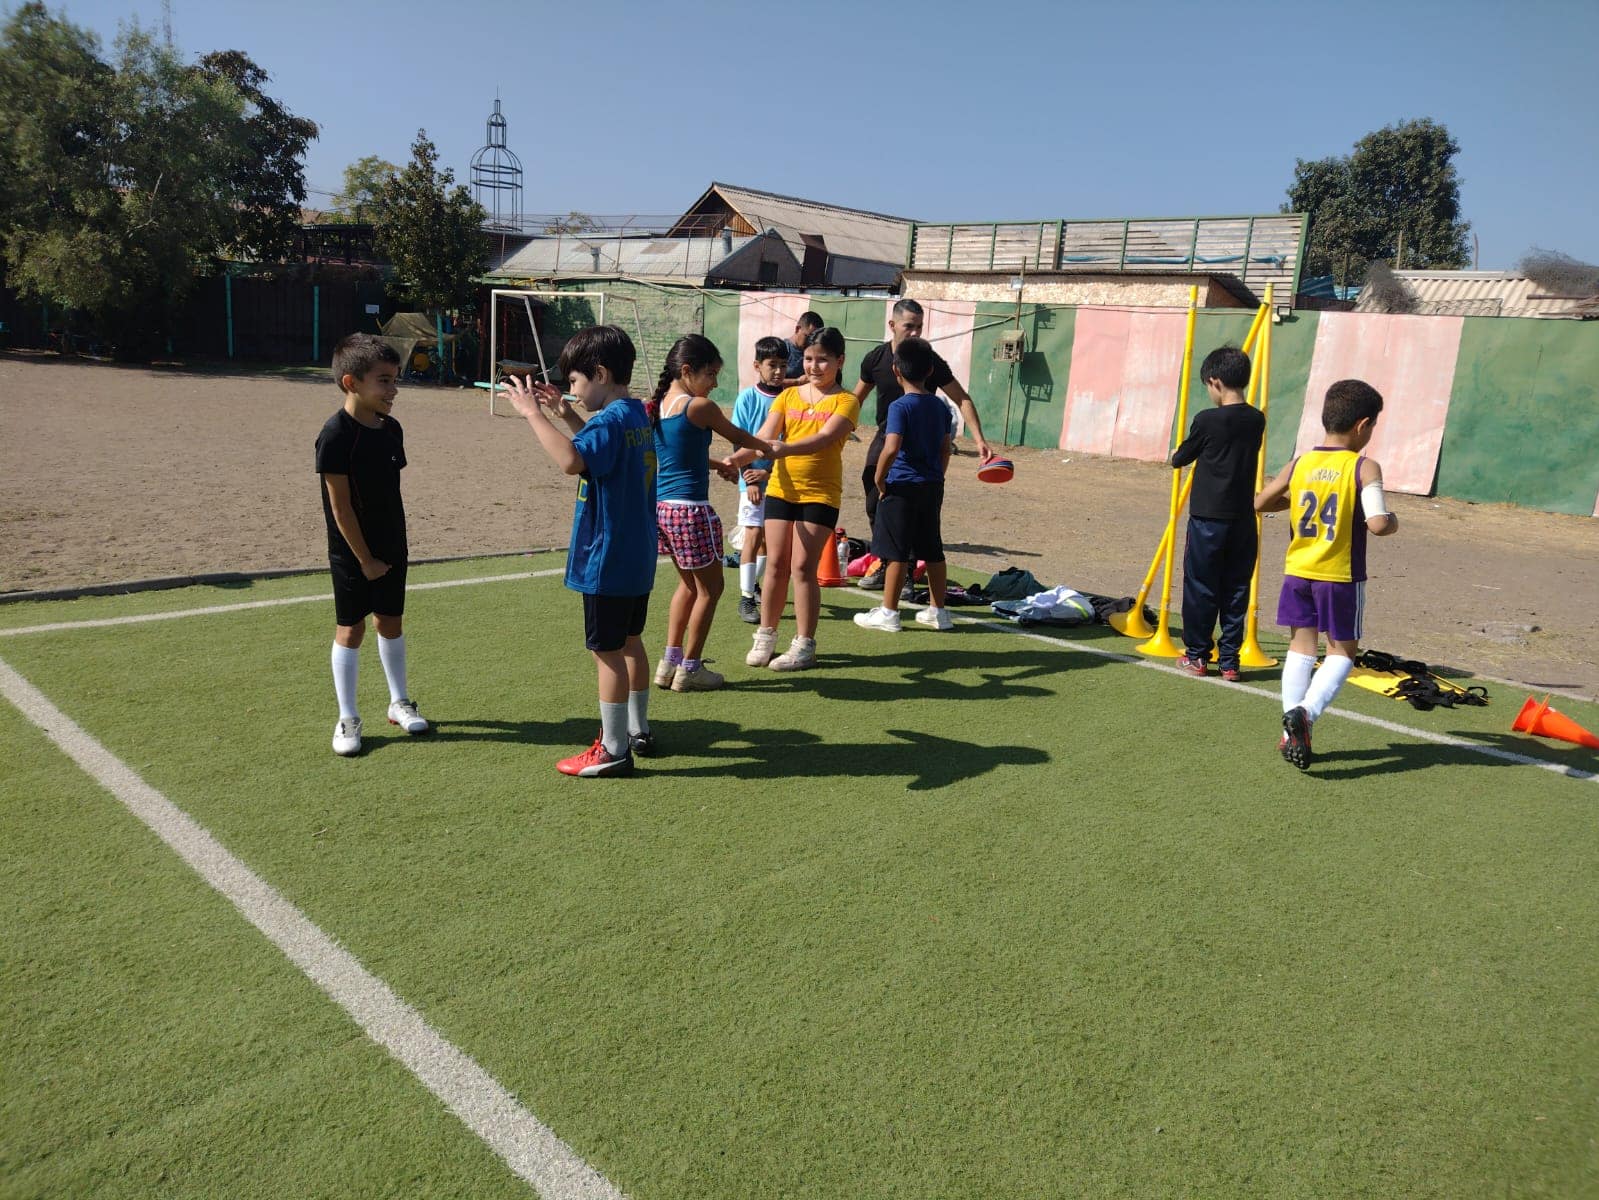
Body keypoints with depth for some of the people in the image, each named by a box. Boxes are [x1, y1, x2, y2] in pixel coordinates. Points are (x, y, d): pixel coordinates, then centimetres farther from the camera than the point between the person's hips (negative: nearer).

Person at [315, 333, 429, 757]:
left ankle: (399, 702, 30)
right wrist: (365, 559, -14)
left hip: (391, 549, 6)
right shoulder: (336, 434, -18)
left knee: (391, 623, 16)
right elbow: (340, 505, -17)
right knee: (350, 630, 4)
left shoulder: (391, 429, 3)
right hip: (353, 554, -6)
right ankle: (347, 718, 15)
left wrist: (399, 543, 10)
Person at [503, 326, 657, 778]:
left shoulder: (611, 421, -21)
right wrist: (567, 415, 14)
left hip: (607, 562, -10)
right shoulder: (637, 415, 9)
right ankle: (638, 731, 33)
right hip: (637, 557, 10)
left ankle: (613, 750, 10)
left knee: (607, 651, 0)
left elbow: (571, 460, -39)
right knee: (629, 642, 20)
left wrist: (532, 412, -30)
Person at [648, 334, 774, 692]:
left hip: (662, 505, 8)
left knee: (689, 584, 21)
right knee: (709, 588, 7)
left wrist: (720, 465, 27)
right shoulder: (699, 406, -13)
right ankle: (690, 669, 13)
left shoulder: (656, 406, 8)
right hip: (691, 509, -8)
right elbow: (739, 436, 4)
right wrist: (767, 448, 22)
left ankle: (670, 662, 23)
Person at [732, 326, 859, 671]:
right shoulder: (788, 396, 9)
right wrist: (737, 458, -21)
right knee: (775, 564, 7)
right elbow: (764, 437, -2)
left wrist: (783, 449, -37)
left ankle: (804, 646, 6)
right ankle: (765, 636, 21)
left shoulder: (845, 401, -3)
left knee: (802, 567, -5)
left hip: (820, 494, -4)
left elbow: (824, 438, -21)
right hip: (781, 489, 4)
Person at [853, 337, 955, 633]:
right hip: (932, 486, 7)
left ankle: (888, 613, 8)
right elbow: (945, 449, 11)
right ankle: (938, 611, 21)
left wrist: (879, 478, -11)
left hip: (902, 486, -7)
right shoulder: (940, 406, 7)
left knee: (897, 552, 0)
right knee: (933, 550, 13)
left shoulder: (900, 407, -13)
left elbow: (891, 448, -24)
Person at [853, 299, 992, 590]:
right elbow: (857, 397, 14)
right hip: (885, 438, 4)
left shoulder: (931, 362, -13)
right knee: (875, 505, 5)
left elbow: (962, 400, -11)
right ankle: (882, 564, 22)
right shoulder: (875, 358, -3)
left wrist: (979, 440, -21)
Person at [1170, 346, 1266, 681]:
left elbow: (1181, 458, 1)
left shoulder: (1207, 421, -12)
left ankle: (1197, 656, 13)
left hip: (1207, 519, -4)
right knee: (1236, 591, 8)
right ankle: (1229, 661, 12)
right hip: (1243, 520, 5)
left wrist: (1175, 455, 23)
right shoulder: (1257, 421, 3)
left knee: (1200, 589, 6)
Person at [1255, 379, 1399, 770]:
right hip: (1340, 576, -4)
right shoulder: (1364, 468, -13)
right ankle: (1306, 711, -11)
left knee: (1301, 645, 13)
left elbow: (1259, 503, 10)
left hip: (1298, 570, 4)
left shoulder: (1299, 464, 1)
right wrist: (1392, 522, -1)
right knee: (1343, 650, 11)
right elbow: (1377, 524, -23)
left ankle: (1291, 732, 9)